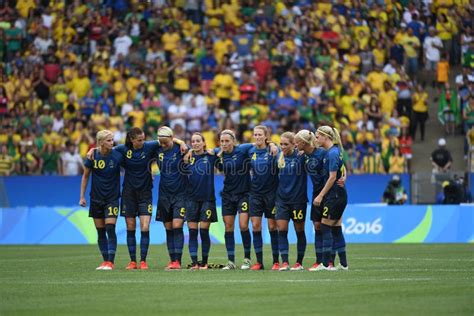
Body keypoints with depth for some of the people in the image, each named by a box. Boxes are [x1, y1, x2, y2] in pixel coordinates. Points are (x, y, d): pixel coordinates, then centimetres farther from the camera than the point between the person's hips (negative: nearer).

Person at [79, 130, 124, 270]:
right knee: (100, 231, 6)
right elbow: (85, 176, 5)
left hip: (112, 198, -2)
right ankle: (105, 261, 14)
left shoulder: (117, 155, -11)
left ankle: (110, 262, -12)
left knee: (110, 229, -13)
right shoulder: (93, 156, -6)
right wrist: (82, 196, 4)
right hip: (96, 198, 2)